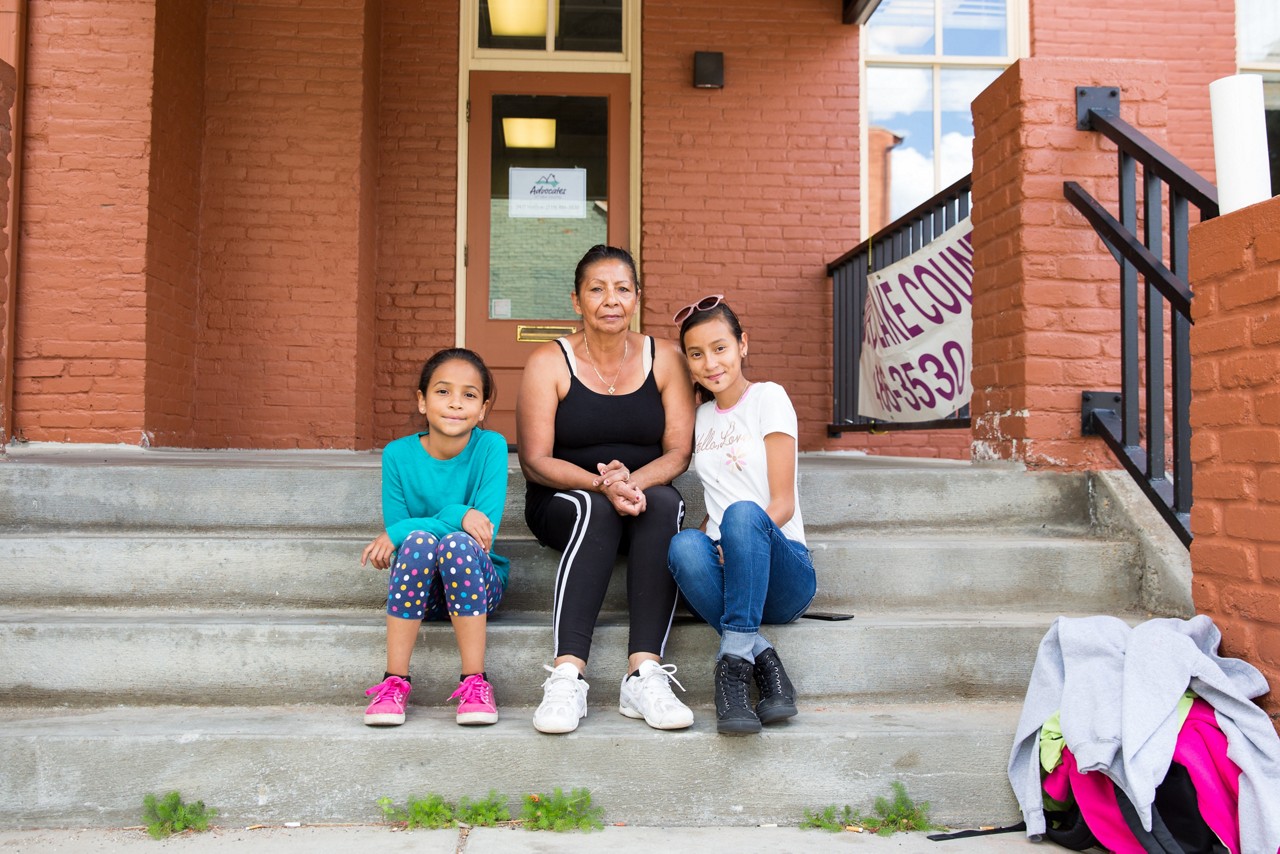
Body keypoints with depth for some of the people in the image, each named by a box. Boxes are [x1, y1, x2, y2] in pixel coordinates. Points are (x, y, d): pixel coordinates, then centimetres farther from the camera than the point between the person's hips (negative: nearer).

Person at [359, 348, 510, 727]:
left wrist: (400, 533, -23)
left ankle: (475, 682, -26)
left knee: (458, 543, -32)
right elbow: (396, 531, -9)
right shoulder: (398, 454, -5)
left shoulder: (491, 447, -10)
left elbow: (485, 533, -19)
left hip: (478, 582, -1)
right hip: (416, 585, 1)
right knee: (420, 541, -30)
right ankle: (395, 681, -24)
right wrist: (457, 516, -25)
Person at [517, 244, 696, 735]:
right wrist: (601, 483, -27)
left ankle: (645, 675, -38)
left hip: (645, 498, 2)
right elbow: (535, 461, -10)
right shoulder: (550, 362, -4)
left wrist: (633, 482, -25)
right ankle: (567, 678, -41)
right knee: (596, 510, -36)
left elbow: (679, 452, -4)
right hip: (563, 504, -2)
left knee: (664, 502, -32)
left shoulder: (664, 359, 2)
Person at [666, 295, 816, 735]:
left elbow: (783, 503, -5)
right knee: (684, 545, -32)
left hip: (783, 571, -3)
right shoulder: (702, 416, 18)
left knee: (743, 515, -37)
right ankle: (762, 659, -29)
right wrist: (703, 534, -5)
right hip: (728, 571, 3)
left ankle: (735, 661, -36)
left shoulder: (768, 398, 3)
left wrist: (740, 540, -22)